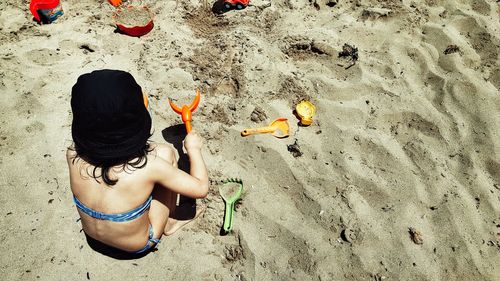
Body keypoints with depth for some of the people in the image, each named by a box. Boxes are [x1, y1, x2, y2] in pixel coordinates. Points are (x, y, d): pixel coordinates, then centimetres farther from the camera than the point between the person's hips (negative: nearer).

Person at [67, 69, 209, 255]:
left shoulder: (74, 154, -24)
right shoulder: (148, 166, -36)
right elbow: (201, 188, -21)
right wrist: (194, 148, -7)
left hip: (92, 237, 4)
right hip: (137, 246, -4)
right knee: (165, 153, -3)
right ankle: (169, 222, 18)